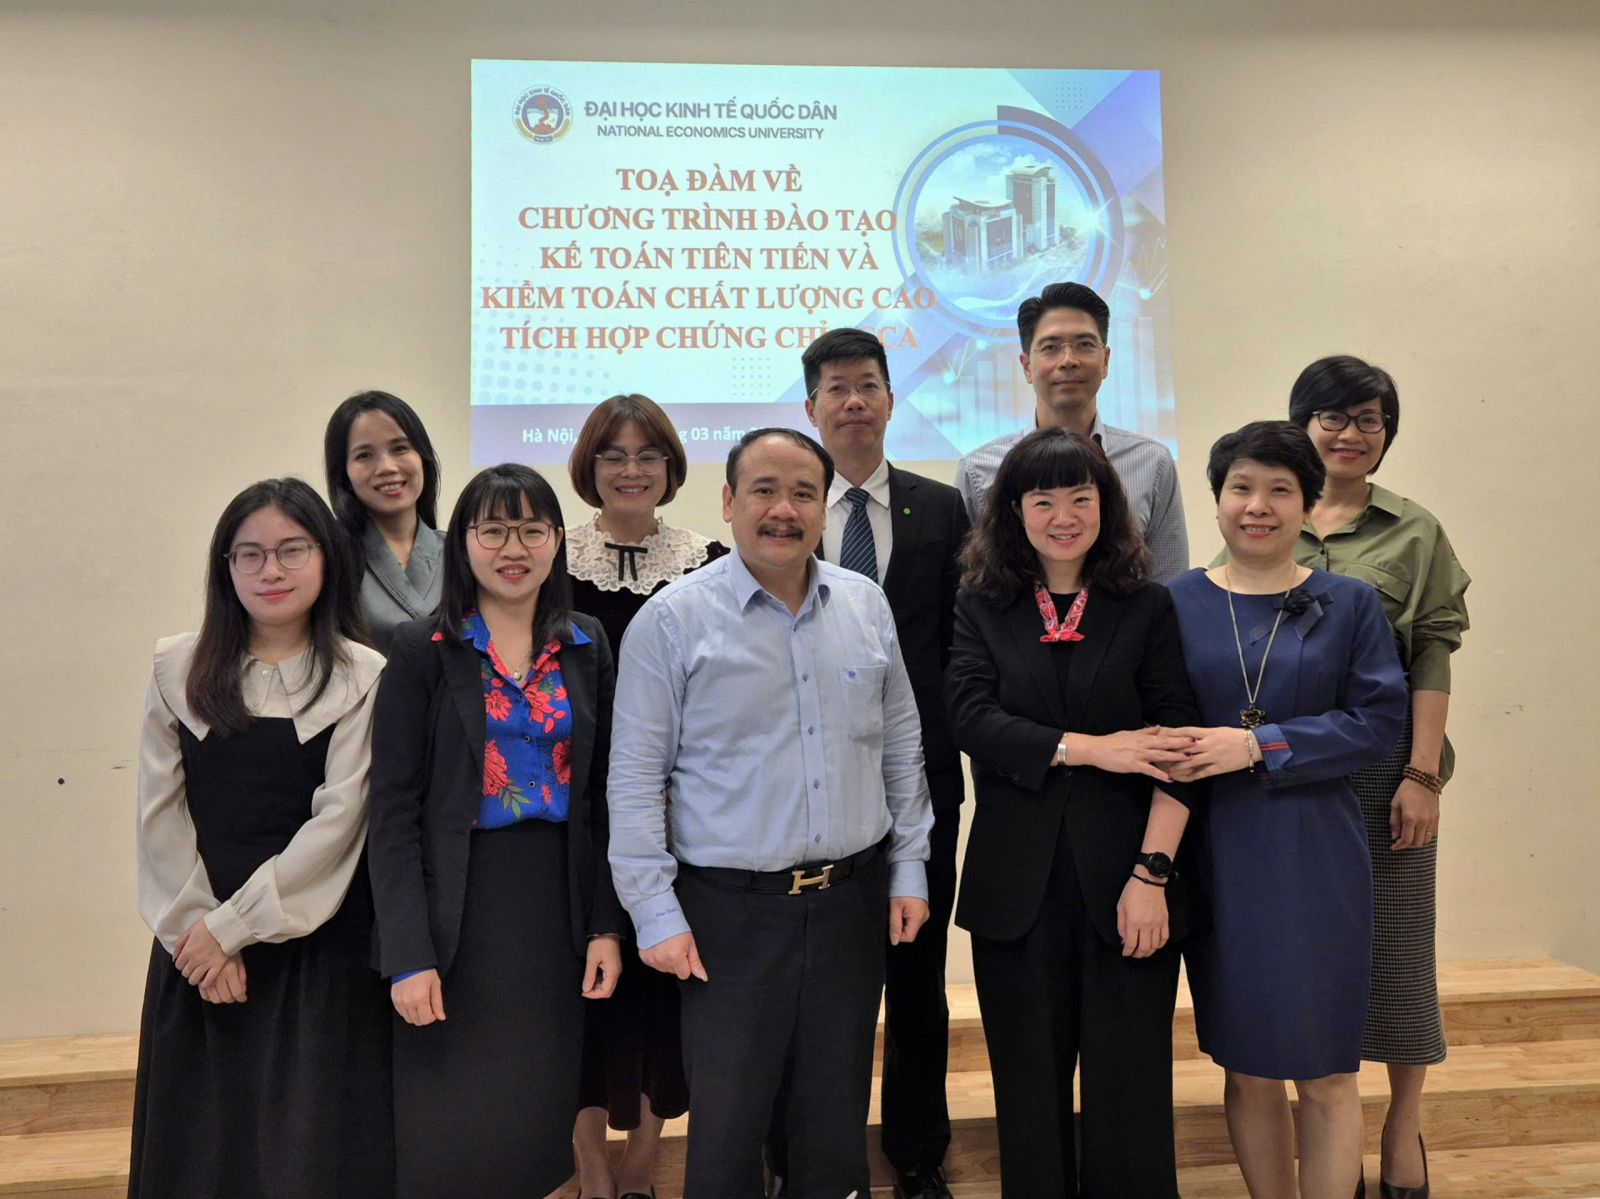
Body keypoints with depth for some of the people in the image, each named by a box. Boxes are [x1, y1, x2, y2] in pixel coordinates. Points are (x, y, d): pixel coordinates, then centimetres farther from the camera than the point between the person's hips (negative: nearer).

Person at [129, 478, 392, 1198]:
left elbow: (338, 818, -10)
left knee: (313, 1141, 3)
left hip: (318, 941, -2)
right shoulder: (178, 668, 4)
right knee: (202, 1137, 11)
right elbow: (161, 813, 2)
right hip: (197, 944, 3)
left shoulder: (362, 678, -5)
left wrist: (233, 925, -11)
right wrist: (196, 926, -7)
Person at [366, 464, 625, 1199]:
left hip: (557, 903, 3)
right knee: (450, 1132, 3)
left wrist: (606, 924, 2)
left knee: (540, 1117, 10)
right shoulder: (421, 650, -5)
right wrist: (408, 954, -13)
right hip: (459, 908, -3)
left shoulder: (587, 648, 6)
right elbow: (394, 813, -7)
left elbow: (602, 797, 8)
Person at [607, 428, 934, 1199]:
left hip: (854, 898, 4)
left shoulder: (866, 605, 3)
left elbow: (902, 745, 10)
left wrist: (910, 868, 8)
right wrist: (656, 914, -10)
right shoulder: (673, 620, -9)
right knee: (727, 1121, 8)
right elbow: (636, 779, -8)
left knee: (839, 1113, 17)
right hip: (730, 907, -3)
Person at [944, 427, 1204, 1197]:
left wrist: (1152, 873, -12)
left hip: (1124, 878, -1)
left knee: (1129, 1090, 6)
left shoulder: (1148, 609, 2)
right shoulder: (981, 608, 5)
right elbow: (970, 717, -7)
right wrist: (1092, 748, -14)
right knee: (1030, 1090, 11)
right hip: (1017, 887, 1)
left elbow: (1179, 750, -3)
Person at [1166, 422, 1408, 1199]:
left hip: (1315, 859, -1)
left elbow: (1379, 721, -7)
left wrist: (1258, 746, -17)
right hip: (1217, 859, 1)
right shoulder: (1178, 602, 3)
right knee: (1247, 1068, 12)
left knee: (1324, 1075, 5)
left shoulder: (1348, 604, 2)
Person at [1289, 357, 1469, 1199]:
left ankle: (1403, 1126, 23)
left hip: (1382, 765, -1)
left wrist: (1423, 775, -11)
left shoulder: (1415, 534, 3)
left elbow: (1432, 660, -3)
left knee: (1393, 936, 5)